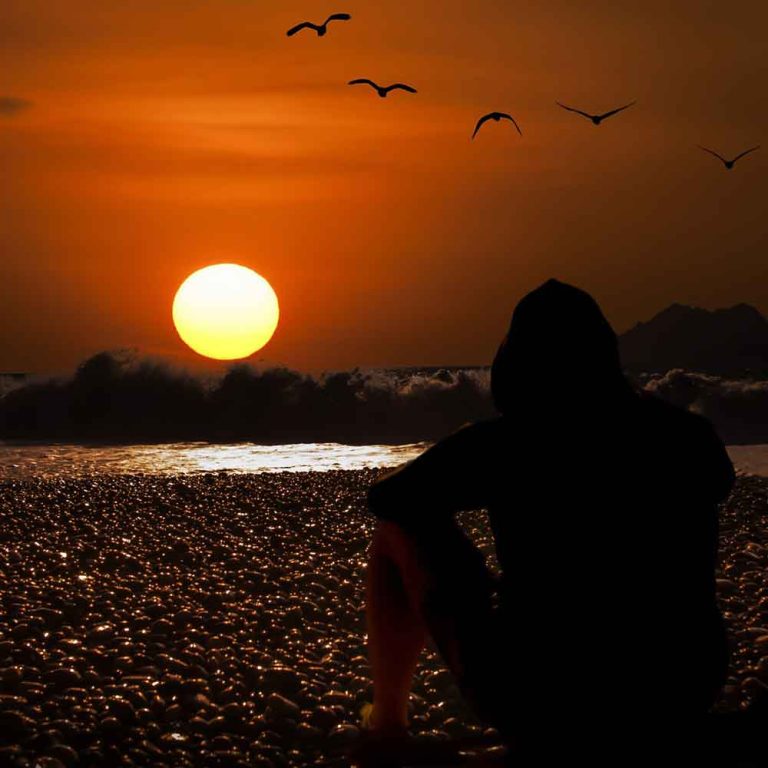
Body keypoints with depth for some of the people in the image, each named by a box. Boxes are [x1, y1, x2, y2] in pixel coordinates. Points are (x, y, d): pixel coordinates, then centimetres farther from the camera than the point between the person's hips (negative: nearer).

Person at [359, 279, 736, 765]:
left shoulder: (499, 444, -8)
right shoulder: (689, 439, 1)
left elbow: (387, 499, 10)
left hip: (541, 712, -3)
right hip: (685, 704, 3)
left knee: (400, 534, 17)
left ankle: (387, 721, 32)